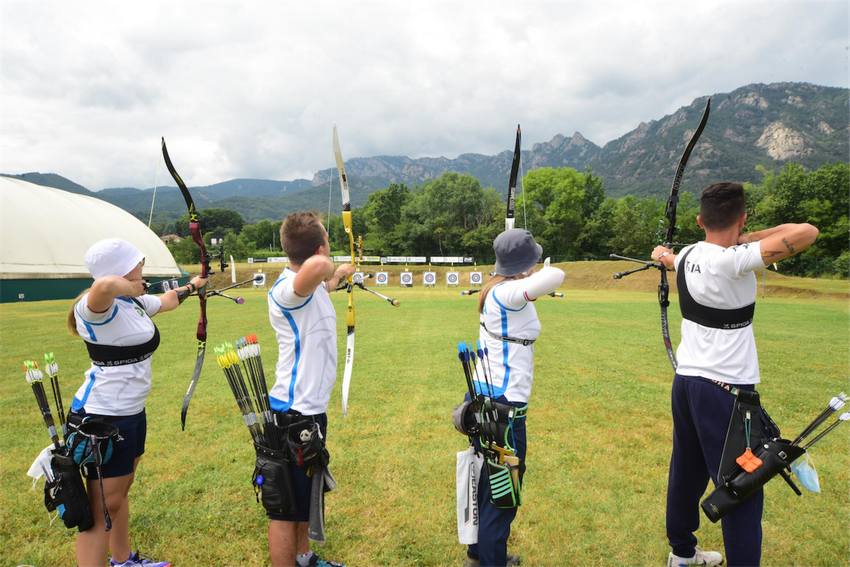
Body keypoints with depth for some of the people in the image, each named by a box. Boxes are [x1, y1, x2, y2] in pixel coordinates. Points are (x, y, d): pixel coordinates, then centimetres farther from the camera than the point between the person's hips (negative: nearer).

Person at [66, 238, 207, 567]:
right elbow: (105, 285, -48)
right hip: (101, 418, -10)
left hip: (130, 413, 10)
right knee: (103, 507, 0)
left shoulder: (134, 302, 5)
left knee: (121, 490, 23)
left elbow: (167, 301, 27)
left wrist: (191, 287, 43)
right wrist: (132, 288, -27)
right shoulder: (96, 307, -23)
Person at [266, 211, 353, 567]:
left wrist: (339, 275, 53)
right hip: (294, 413, -11)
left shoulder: (310, 288, 6)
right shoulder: (288, 289, -23)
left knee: (306, 493, 27)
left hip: (310, 409, 11)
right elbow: (315, 267, -48)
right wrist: (328, 269, -24)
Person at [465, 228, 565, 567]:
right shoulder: (509, 293, -19)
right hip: (503, 403, -10)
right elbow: (555, 277, -33)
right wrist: (539, 273, -14)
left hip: (484, 397, 10)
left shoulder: (494, 288, 6)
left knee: (486, 481, 23)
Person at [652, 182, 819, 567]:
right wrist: (747, 239, -6)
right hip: (724, 391, -8)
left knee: (686, 473, 20)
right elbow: (807, 233, -22)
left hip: (686, 381, 8)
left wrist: (663, 255, 52)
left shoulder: (689, 255, 4)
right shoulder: (732, 261, -20)